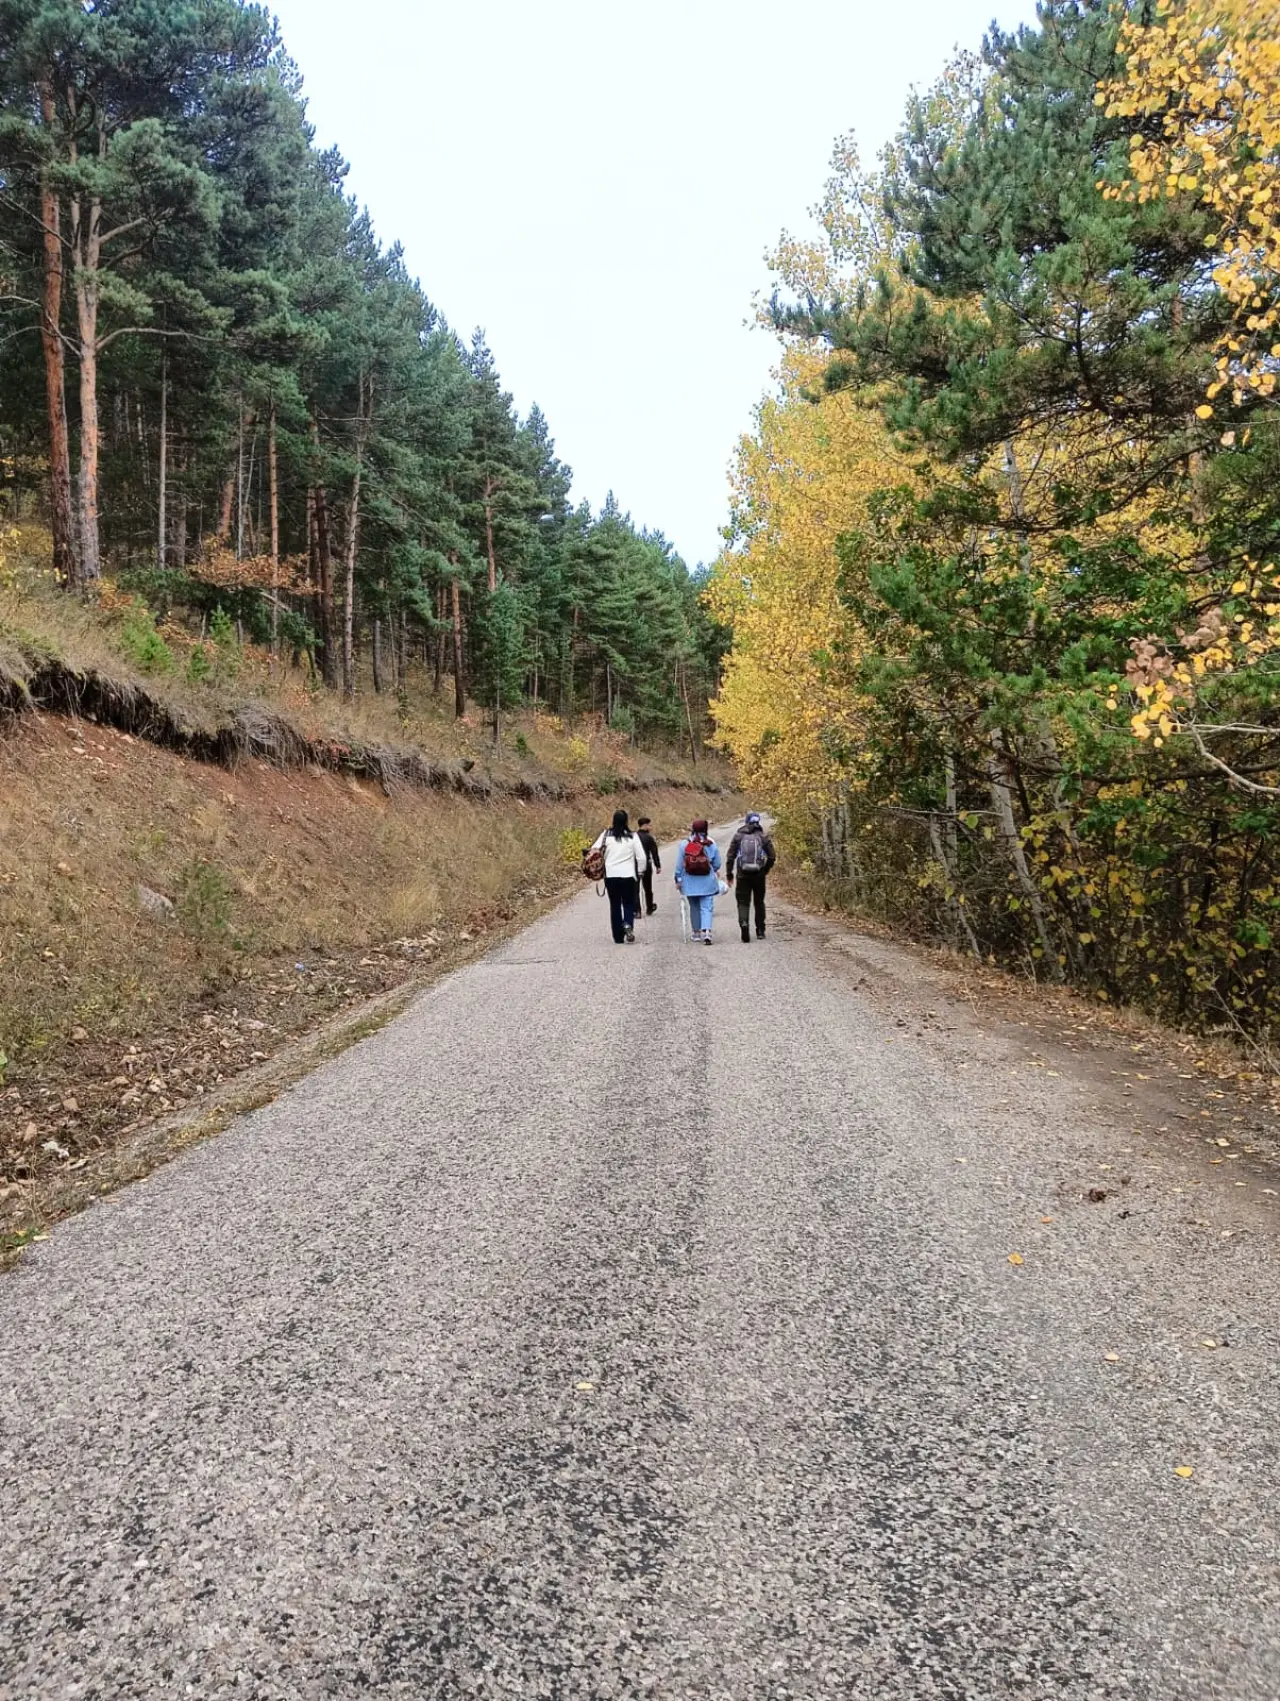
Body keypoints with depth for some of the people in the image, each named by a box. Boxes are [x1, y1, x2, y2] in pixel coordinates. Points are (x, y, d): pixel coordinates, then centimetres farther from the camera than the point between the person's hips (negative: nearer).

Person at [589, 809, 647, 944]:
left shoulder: (606, 834, -1)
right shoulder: (632, 836, -3)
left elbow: (594, 850, -3)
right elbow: (641, 857, -3)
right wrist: (640, 872, 12)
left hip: (611, 875, 1)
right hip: (628, 876, -1)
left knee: (615, 905, 9)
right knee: (628, 904, 10)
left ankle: (618, 937, 10)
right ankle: (628, 924, -19)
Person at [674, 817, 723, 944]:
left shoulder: (684, 844, -5)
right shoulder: (712, 844, -5)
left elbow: (679, 864, -2)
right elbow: (717, 864, 2)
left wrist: (678, 879, 6)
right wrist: (715, 871, 23)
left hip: (690, 882, 1)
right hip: (707, 882, -1)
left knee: (694, 907, 15)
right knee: (707, 907, 0)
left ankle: (697, 932, 22)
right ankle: (706, 931, -17)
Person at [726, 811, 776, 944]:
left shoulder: (738, 836, 2)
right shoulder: (763, 836, 2)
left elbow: (731, 856, -1)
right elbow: (772, 856, -1)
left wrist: (729, 874, 6)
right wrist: (766, 870, 14)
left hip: (743, 875, -1)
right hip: (759, 875, 1)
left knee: (743, 902, 3)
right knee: (759, 902, 15)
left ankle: (743, 922, -23)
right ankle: (760, 931, 20)